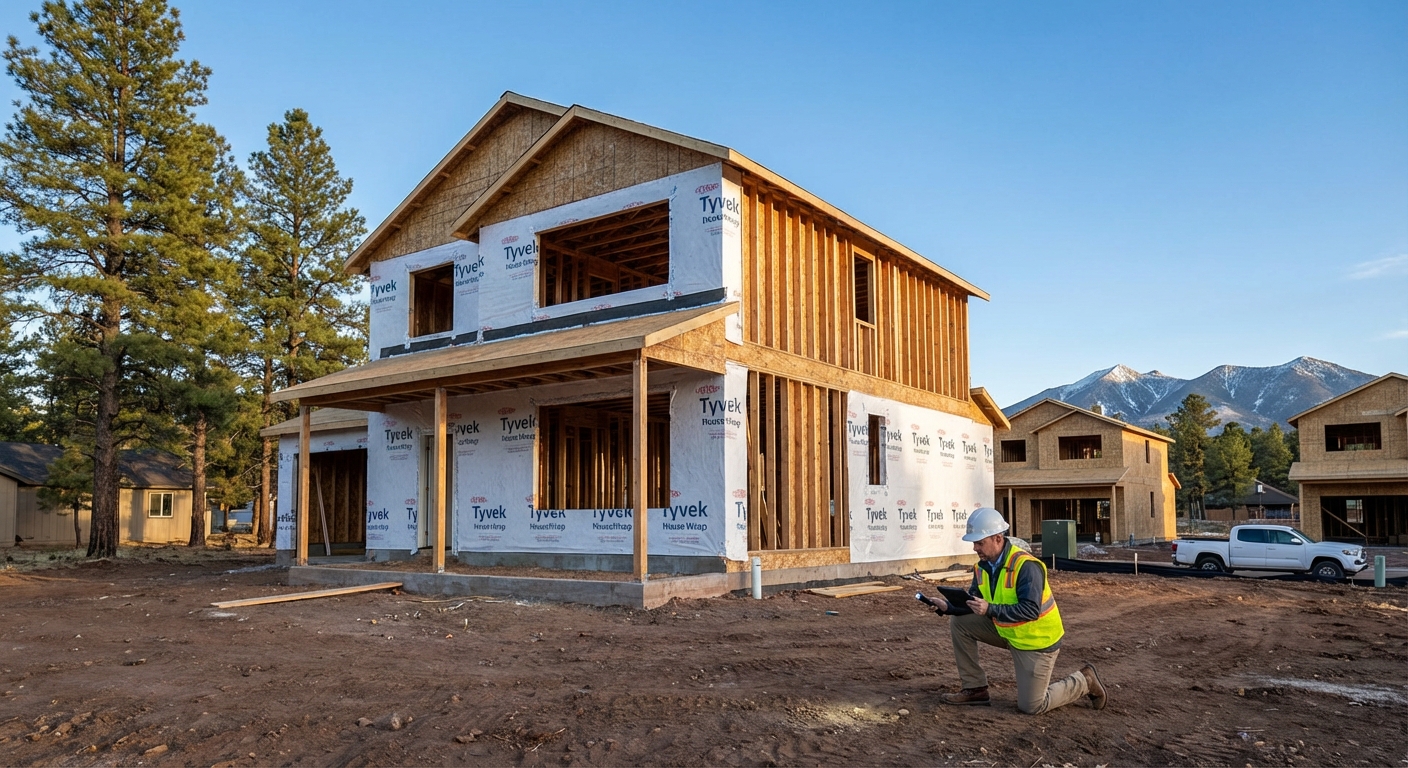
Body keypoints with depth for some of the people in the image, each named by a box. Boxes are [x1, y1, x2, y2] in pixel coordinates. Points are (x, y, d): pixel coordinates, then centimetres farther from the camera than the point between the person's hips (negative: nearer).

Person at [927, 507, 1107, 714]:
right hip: (1006, 631, 7)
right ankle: (975, 689, 4)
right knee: (960, 621, -5)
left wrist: (990, 609, -41)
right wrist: (947, 606, -17)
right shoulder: (983, 566, -4)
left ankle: (1084, 682, 19)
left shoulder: (1026, 566, -28)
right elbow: (973, 603, 1)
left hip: (1037, 640, -7)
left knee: (1031, 706, -4)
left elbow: (1031, 610, -34)